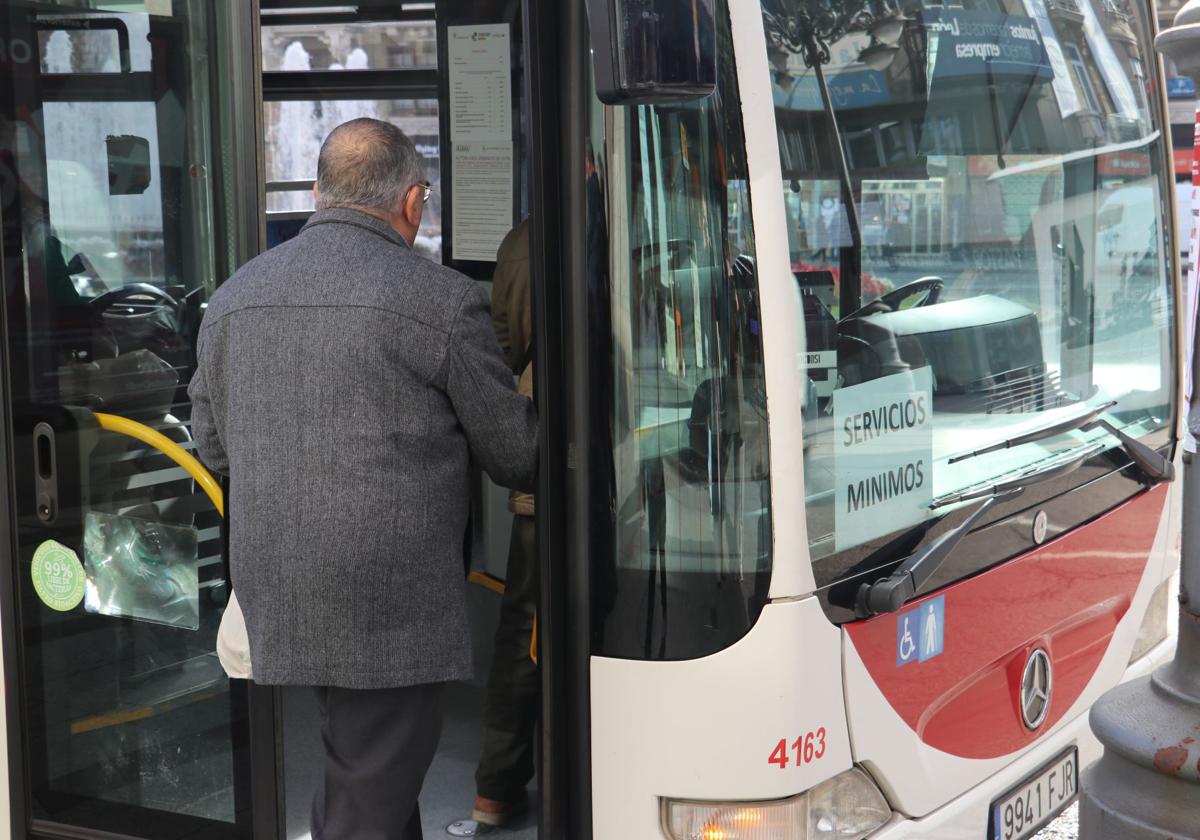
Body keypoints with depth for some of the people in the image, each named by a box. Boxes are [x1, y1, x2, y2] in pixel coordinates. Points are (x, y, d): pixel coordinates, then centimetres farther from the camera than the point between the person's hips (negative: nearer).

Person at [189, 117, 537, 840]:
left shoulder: (235, 296, 9)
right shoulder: (442, 299, -8)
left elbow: (212, 443, 19)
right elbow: (517, 453, 0)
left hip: (272, 594, 6)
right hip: (391, 605, -6)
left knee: (358, 777, 21)